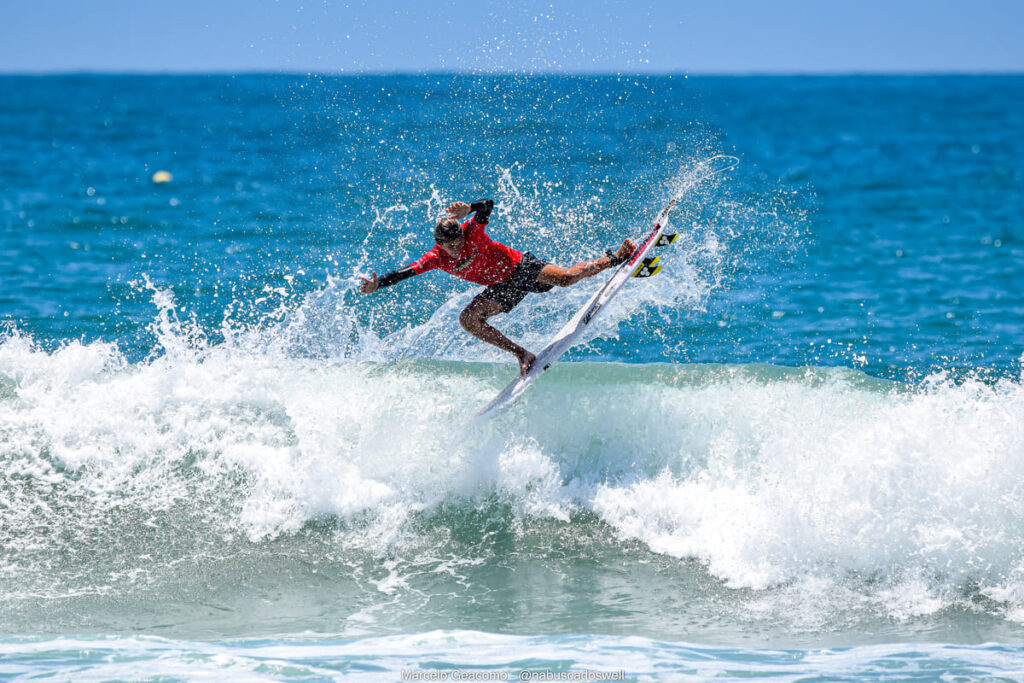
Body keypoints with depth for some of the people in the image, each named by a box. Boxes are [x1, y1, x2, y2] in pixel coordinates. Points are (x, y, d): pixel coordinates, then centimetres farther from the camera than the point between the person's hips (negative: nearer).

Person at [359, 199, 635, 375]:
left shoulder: (472, 232, -23)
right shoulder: (437, 258, -13)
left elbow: (488, 205, -36)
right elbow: (407, 272, -17)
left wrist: (468, 209, -56)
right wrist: (378, 284, -32)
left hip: (523, 267, -5)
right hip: (504, 289, 5)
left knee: (566, 278, -28)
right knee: (468, 319, -16)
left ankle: (616, 258, -6)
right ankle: (522, 355, -13)